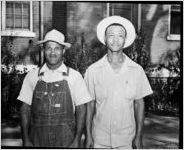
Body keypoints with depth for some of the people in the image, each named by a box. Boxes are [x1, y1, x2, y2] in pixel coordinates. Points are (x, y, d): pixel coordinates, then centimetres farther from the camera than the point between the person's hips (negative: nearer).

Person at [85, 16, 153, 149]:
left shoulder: (137, 70, -3)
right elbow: (90, 104, 1)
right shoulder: (93, 70, -4)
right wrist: (88, 135, 0)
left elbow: (139, 104, 2)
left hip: (127, 139, 0)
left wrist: (139, 137, 0)